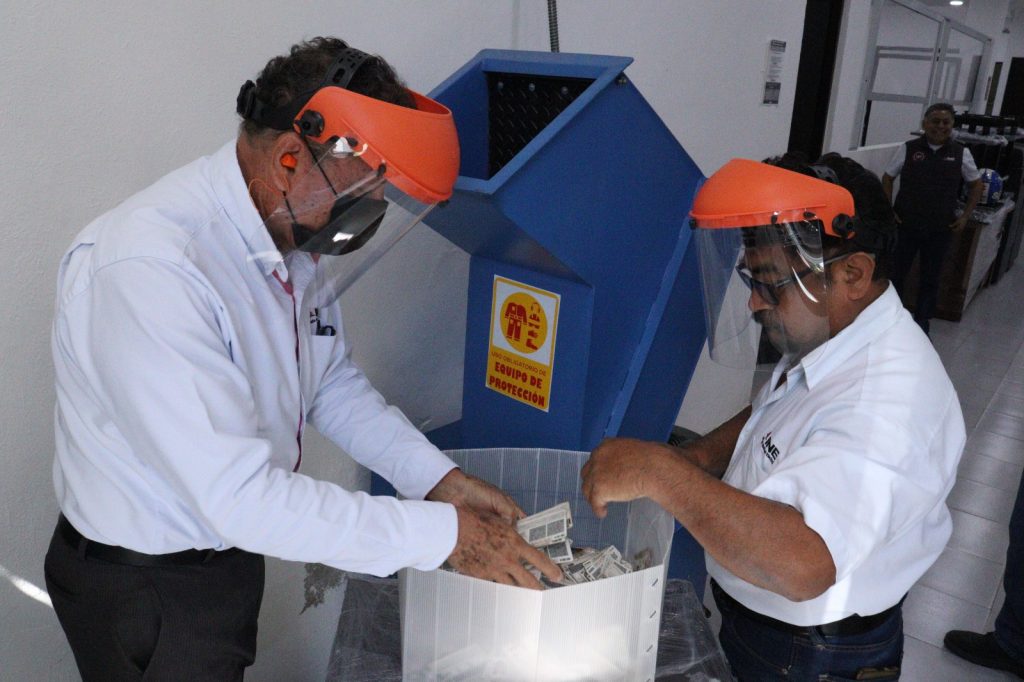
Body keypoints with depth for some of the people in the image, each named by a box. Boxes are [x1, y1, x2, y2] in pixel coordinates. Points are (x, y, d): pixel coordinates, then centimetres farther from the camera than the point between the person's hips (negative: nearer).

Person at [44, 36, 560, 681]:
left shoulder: (297, 235, -6)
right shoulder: (147, 269, -33)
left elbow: (333, 381, 5)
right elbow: (239, 497, -34)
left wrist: (441, 479, -7)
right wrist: (443, 534, -29)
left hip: (229, 550, 8)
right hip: (144, 588, -7)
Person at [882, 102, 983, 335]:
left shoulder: (961, 153, -1)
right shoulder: (908, 149, -4)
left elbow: (976, 185, 10)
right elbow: (887, 179, 5)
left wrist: (965, 216, 2)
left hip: (941, 229, 1)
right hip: (906, 225, -1)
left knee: (930, 278, 11)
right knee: (896, 272, 9)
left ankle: (921, 323, 24)